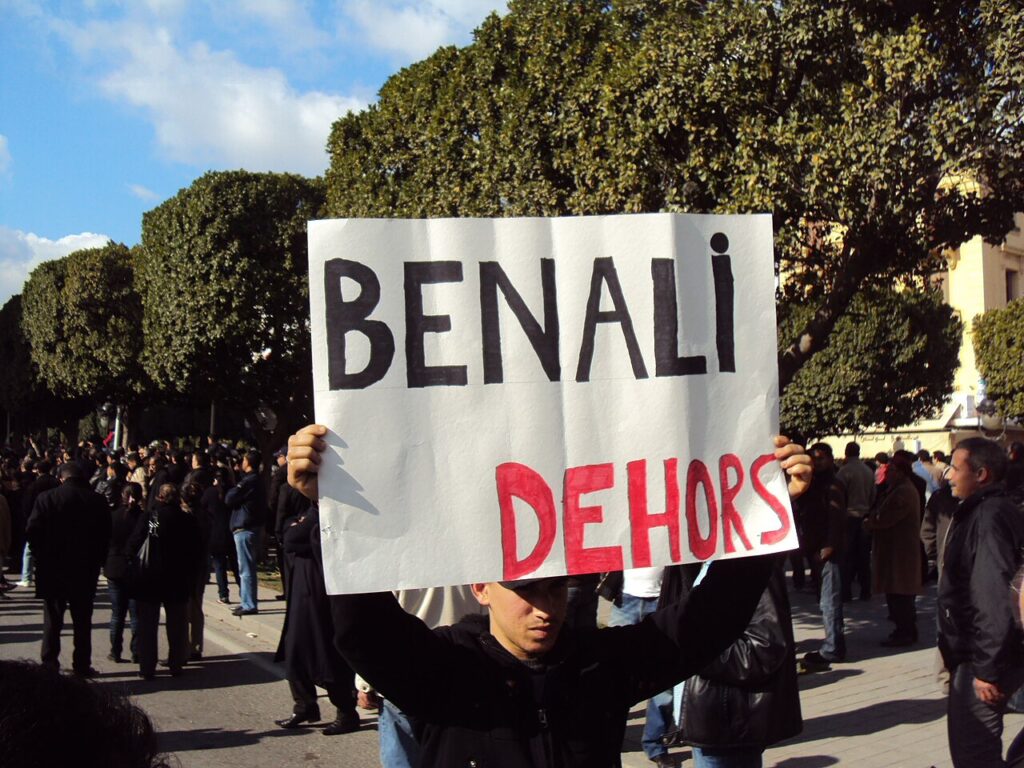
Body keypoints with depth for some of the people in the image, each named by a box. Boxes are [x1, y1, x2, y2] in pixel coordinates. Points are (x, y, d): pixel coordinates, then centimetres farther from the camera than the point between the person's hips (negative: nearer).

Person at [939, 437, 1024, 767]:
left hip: (981, 657, -11)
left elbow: (995, 599, -26)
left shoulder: (989, 517, -20)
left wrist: (988, 668, -25)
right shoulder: (978, 512, 14)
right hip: (972, 653, 11)